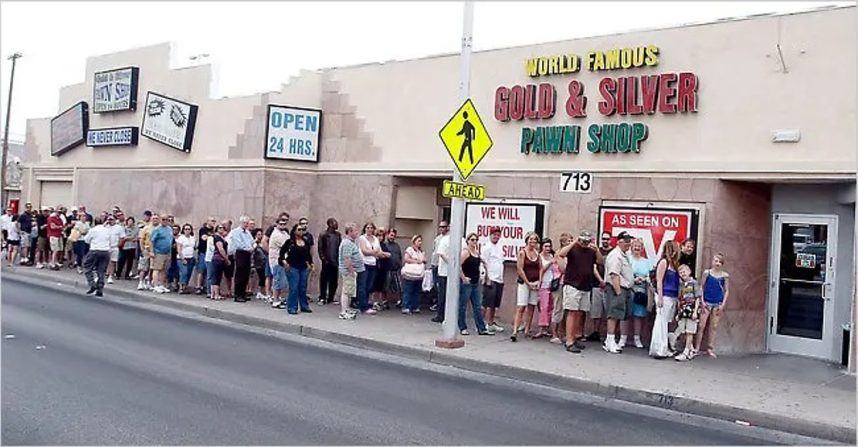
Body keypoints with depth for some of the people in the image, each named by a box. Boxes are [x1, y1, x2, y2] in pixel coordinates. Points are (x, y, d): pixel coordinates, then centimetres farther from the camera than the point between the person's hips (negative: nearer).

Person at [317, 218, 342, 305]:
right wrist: (323, 259, -9)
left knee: (334, 281, 7)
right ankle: (322, 298, 9)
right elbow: (320, 248, -4)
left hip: (335, 262, 4)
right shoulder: (323, 235, -3)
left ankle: (330, 298, 16)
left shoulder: (338, 235, 10)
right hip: (327, 262, -4)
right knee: (324, 280, 1)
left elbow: (340, 247, 12)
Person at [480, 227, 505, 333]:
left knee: (495, 304, 12)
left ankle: (491, 322, 19)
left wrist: (502, 278, 16)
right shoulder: (486, 247, -7)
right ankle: (484, 323, -3)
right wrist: (487, 279, -16)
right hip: (491, 279, -8)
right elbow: (484, 264, -11)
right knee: (487, 303, -6)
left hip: (499, 280, 8)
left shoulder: (500, 247, 17)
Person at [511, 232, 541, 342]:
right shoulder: (522, 252, -5)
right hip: (524, 283, -5)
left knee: (531, 307, 6)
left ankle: (527, 330, 13)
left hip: (535, 283, 5)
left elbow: (540, 268, 13)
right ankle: (515, 331, -14)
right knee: (521, 307, -11)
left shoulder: (537, 253, 10)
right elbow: (520, 269, -10)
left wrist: (539, 282, 1)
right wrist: (528, 283, -10)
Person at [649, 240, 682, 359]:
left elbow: (676, 282, 13)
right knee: (661, 323, -5)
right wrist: (660, 298, -15)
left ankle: (665, 349, 13)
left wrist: (678, 298, 9)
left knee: (667, 324, 9)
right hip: (665, 296, -8)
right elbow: (659, 280, -10)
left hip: (673, 298, 8)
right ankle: (658, 350, -3)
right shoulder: (664, 262, -7)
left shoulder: (674, 263, 15)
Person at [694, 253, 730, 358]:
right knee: (701, 326, -2)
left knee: (714, 327, 7)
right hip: (706, 302, -1)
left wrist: (723, 304, -4)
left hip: (718, 304, 1)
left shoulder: (725, 276, 2)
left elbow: (726, 291, 5)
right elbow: (701, 287, 2)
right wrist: (702, 301, -5)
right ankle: (697, 348, 4)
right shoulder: (707, 272, -1)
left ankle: (710, 349, 14)